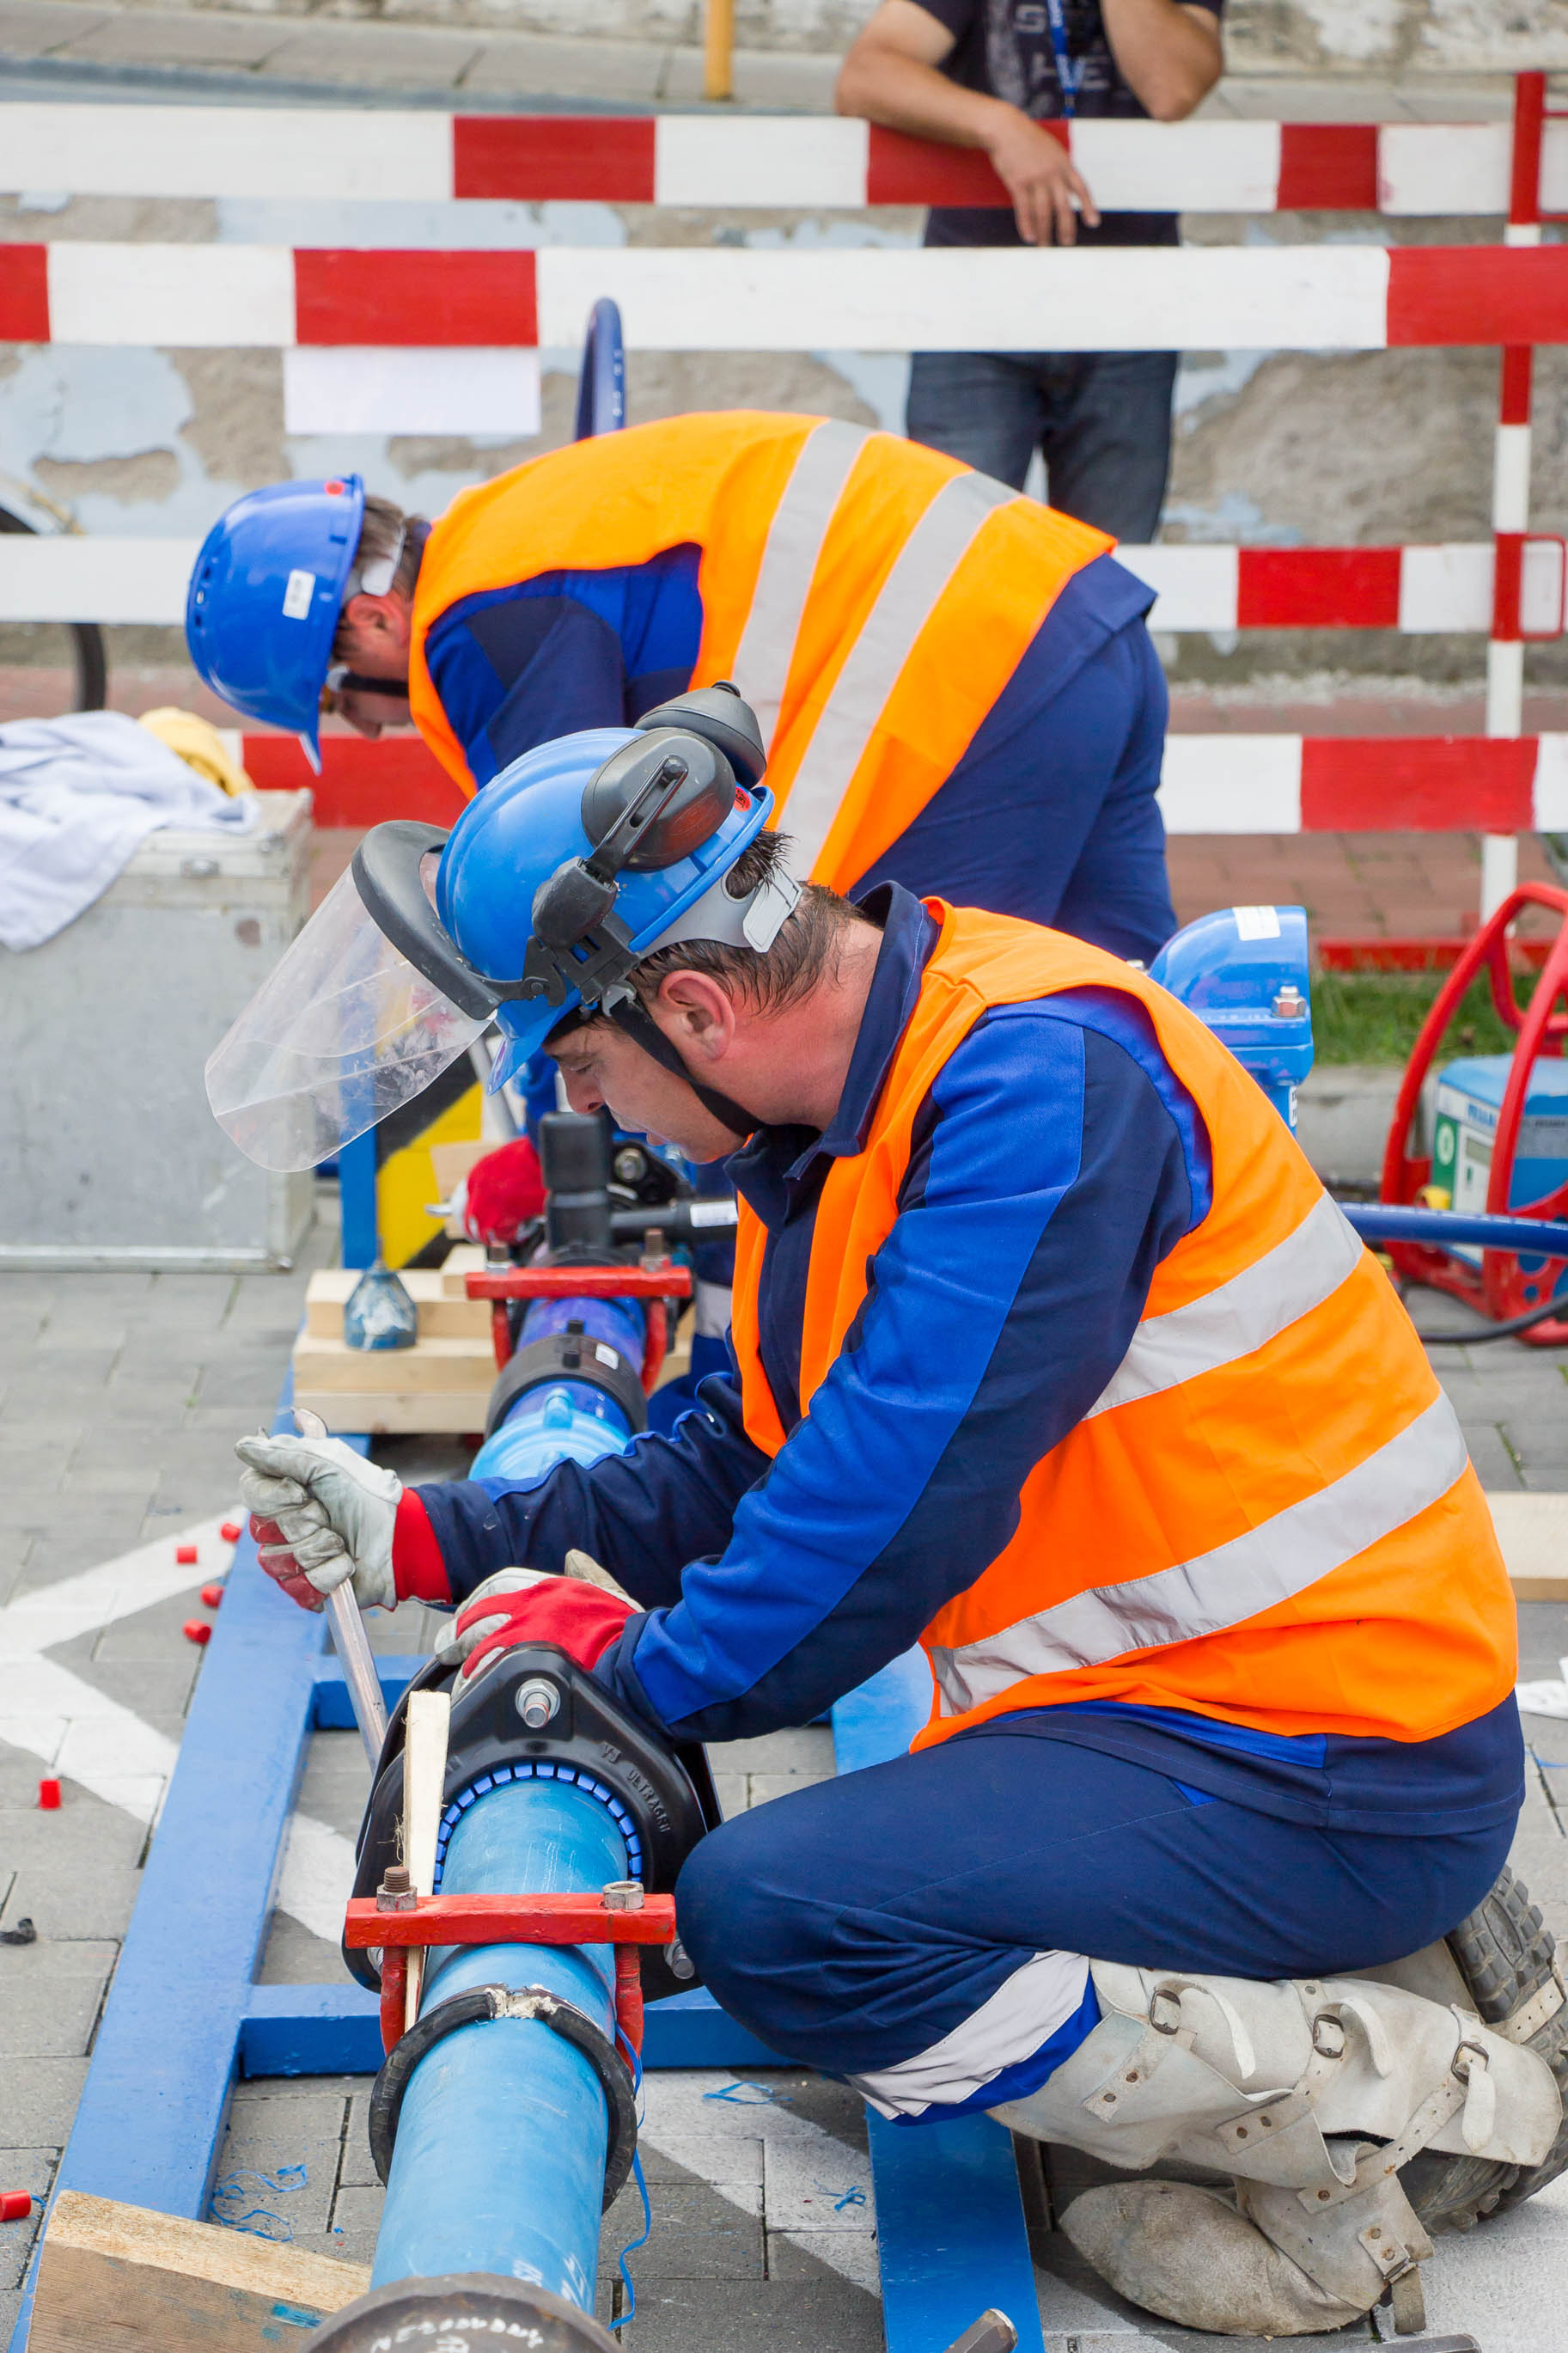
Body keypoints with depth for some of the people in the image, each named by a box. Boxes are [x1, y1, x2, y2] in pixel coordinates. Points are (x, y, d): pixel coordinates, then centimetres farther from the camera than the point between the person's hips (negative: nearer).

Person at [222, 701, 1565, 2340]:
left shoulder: (1039, 1078, -22)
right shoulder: (847, 1111, 9)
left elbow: (900, 1489, -26)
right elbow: (749, 1464, 19)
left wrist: (640, 1672, -12)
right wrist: (435, 1542, 14)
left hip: (1317, 1769, -10)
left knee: (773, 1914, -23)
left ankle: (1400, 2097, -9)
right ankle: (1391, 1961, 14)